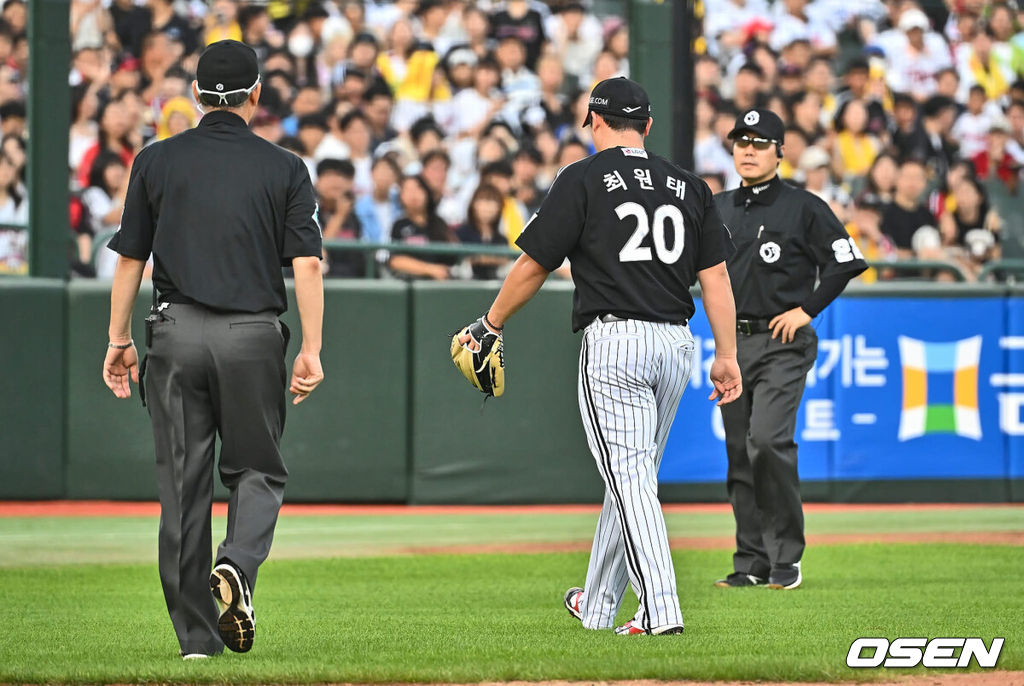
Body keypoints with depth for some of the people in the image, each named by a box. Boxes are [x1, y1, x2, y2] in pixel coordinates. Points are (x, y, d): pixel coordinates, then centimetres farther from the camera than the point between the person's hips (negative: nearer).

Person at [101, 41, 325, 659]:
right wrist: (311, 351, -3)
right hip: (253, 336, -1)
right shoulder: (284, 169, 2)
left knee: (183, 484, 5)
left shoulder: (157, 161, 5)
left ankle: (197, 633, 4)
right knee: (257, 469, 12)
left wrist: (119, 341, 14)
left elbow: (130, 258, 6)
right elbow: (308, 263, -5)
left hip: (176, 334, 1)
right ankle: (237, 567, -19)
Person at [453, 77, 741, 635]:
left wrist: (490, 325, 13)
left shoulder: (584, 179, -2)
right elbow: (716, 275, 7)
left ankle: (661, 610, -18)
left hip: (614, 342, -6)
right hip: (676, 342, 6)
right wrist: (727, 355, 8)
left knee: (630, 477, -7)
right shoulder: (687, 185, 13)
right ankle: (597, 605, 28)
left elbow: (533, 265, 0)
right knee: (631, 476, 16)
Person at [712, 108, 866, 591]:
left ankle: (787, 558, -12)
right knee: (739, 453, 5)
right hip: (731, 343, 6)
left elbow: (846, 261, -4)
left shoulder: (803, 208, -3)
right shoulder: (716, 209, 12)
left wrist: (807, 310, -8)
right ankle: (751, 563, 11)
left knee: (768, 439, -19)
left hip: (782, 343, -6)